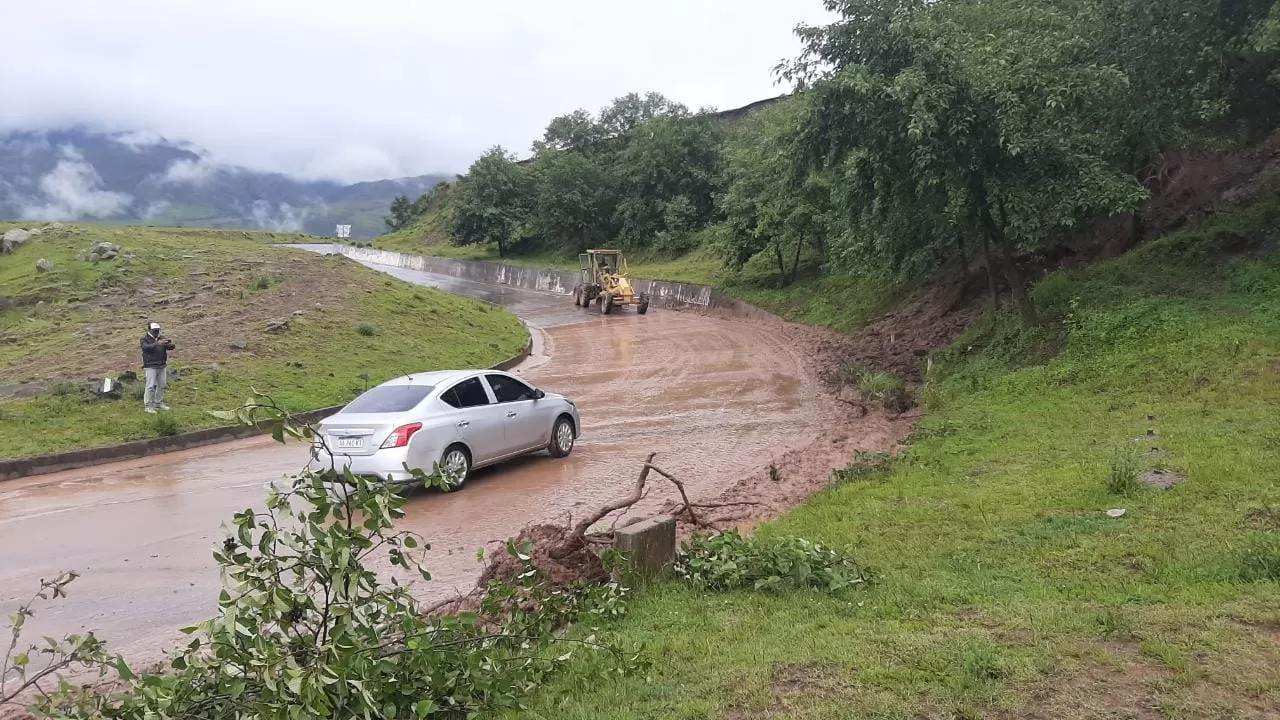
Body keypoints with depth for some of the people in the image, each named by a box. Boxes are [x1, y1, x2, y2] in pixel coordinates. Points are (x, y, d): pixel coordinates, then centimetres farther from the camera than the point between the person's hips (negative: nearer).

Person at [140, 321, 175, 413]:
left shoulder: (162, 338, 10)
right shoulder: (145, 339, -3)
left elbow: (170, 347, -1)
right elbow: (146, 347, -23)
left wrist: (170, 344, -26)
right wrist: (157, 344, -37)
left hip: (162, 366, 5)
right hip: (151, 367, -5)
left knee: (162, 385, 9)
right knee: (150, 386, -9)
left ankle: (159, 403, 22)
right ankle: (148, 405, -6)